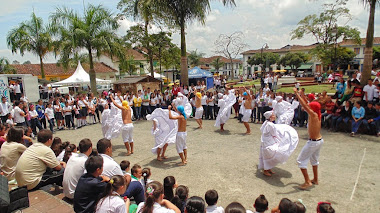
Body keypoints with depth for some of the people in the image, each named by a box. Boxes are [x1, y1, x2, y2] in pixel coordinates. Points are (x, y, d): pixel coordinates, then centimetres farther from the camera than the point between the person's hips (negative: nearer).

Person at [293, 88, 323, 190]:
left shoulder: (313, 114, -21)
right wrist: (303, 96, 8)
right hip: (320, 140, 9)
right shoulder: (317, 115, 1)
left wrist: (297, 93, -23)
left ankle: (307, 182, 3)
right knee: (314, 159, 25)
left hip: (313, 142, -9)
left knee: (301, 160, 0)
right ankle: (315, 180, 38)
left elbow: (304, 105, -27)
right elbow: (307, 105, 12)